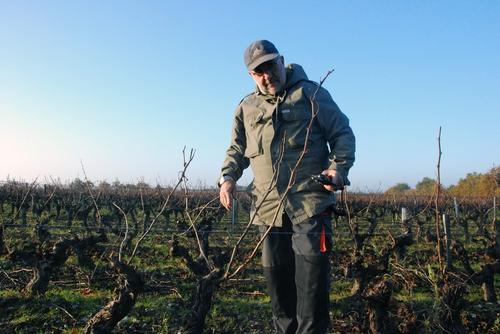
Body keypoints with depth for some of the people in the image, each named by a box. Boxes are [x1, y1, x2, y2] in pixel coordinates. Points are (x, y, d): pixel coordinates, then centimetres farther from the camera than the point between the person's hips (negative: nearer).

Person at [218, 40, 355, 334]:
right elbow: (237, 150, 22)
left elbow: (343, 133, 3)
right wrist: (228, 177, 3)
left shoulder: (311, 93, 2)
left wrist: (339, 166, -15)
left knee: (311, 282, -7)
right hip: (269, 209, 5)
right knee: (277, 280, 13)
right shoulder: (246, 108, 14)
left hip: (310, 205, -4)